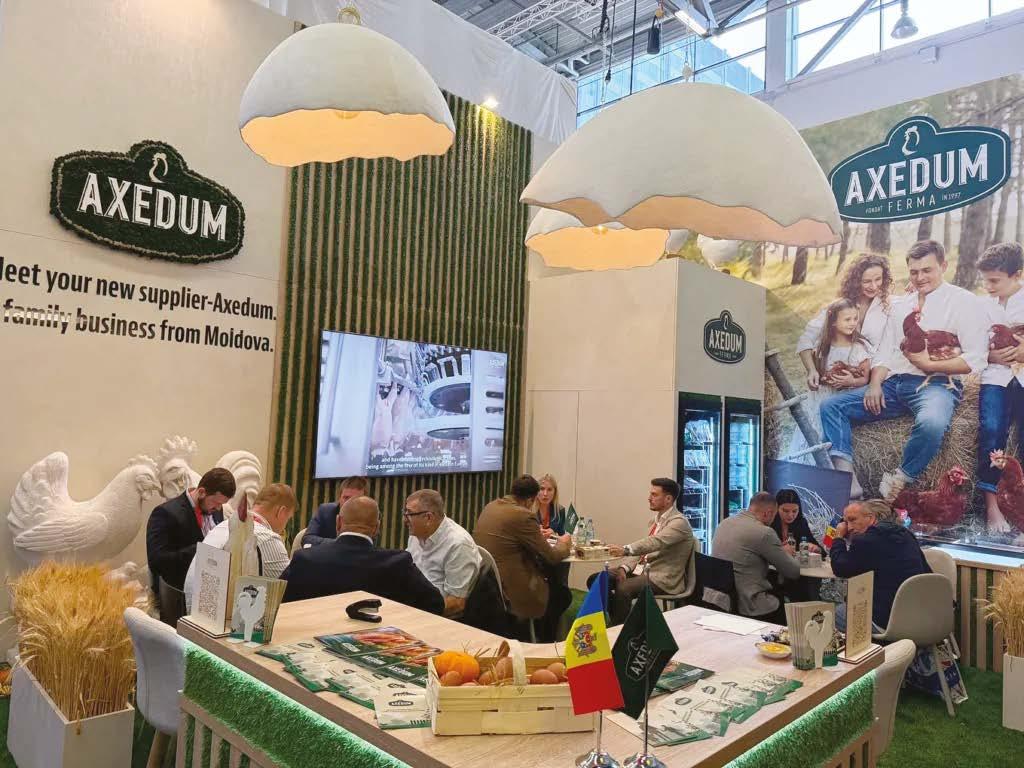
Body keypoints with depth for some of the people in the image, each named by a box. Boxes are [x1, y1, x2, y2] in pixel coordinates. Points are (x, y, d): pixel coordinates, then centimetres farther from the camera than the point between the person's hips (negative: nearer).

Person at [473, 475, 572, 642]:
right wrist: (563, 544, 9)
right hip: (508, 589, -8)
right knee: (563, 594, 13)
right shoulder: (523, 515, -20)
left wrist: (537, 534, 20)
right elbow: (551, 556, -12)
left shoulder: (490, 507, 5)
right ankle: (544, 642, 30)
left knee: (548, 578, 26)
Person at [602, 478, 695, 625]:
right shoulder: (657, 519, 16)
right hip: (641, 569, 9)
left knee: (623, 589, -34)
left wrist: (626, 550, -45)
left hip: (663, 578, -9)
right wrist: (624, 567, -4)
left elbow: (655, 542, -30)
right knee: (596, 580, -4)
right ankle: (615, 621, 8)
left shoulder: (679, 522, -13)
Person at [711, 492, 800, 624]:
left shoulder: (724, 523, 6)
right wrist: (785, 553, 13)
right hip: (748, 608, -8)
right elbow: (794, 572, -8)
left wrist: (780, 551, 18)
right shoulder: (764, 532, -17)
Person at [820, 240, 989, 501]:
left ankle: (899, 482, -16)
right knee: (830, 406, -12)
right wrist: (875, 384, -3)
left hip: (936, 384, -6)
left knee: (931, 423, -40)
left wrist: (928, 364, -12)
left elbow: (976, 360, -6)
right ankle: (847, 481, -22)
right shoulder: (900, 305, 21)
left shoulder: (965, 302, 3)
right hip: (893, 384, 6)